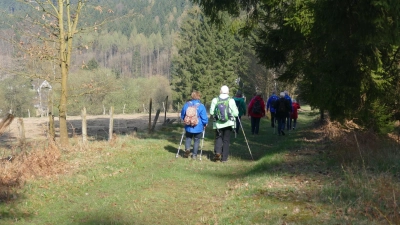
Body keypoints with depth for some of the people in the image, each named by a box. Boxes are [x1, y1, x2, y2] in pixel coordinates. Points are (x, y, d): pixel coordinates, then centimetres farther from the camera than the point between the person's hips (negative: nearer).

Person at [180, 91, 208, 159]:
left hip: (188, 127, 2)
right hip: (198, 128, -2)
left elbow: (182, 115, 9)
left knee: (188, 138, 19)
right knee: (196, 140, 12)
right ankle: (194, 155, 13)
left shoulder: (186, 104, -4)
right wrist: (205, 124, 8)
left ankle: (187, 149, -6)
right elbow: (204, 118, -11)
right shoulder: (201, 106, -14)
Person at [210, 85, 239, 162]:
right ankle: (224, 158, 9)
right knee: (226, 140, 8)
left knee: (218, 138, 15)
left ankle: (217, 152, -9)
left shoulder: (215, 100, -5)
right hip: (228, 123, -1)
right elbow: (235, 113, -8)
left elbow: (211, 112, -5)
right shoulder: (231, 100, -9)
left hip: (218, 123, 1)